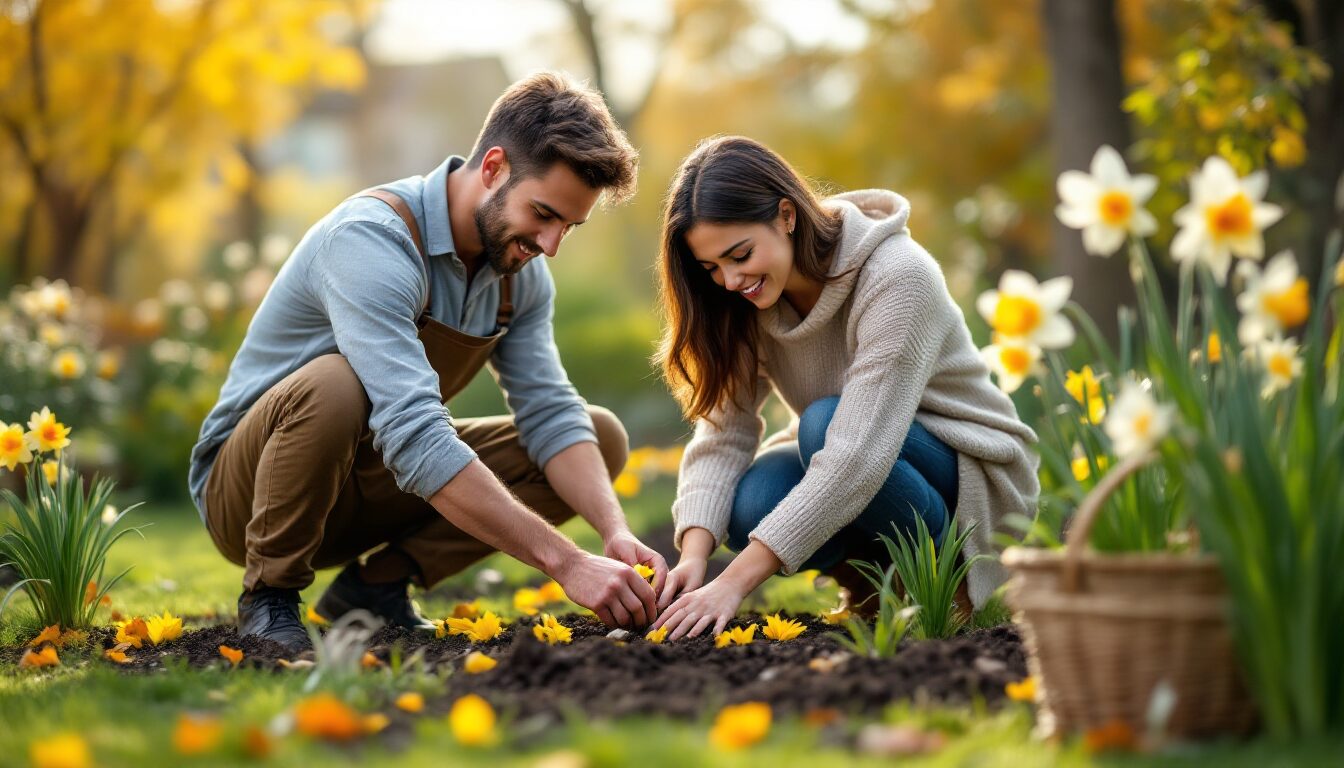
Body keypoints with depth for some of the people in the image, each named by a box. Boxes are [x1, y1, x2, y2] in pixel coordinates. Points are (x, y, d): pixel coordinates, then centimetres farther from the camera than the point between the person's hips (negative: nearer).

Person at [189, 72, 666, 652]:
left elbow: (550, 415, -7)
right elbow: (416, 438, -39)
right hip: (242, 486, -7)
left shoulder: (521, 270, -3)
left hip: (371, 484, 7)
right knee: (335, 387, -41)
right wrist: (566, 563, -42)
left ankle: (378, 584, -3)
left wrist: (615, 533, -26)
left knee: (603, 437, -4)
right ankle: (270, 594, -14)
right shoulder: (371, 240, -30)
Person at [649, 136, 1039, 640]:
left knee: (823, 422, -34)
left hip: (969, 473, -5)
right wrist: (693, 557, -31)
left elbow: (855, 456, -36)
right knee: (749, 508, -27)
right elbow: (723, 433, -12)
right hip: (847, 481, 6)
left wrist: (735, 581, -41)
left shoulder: (896, 277, -29)